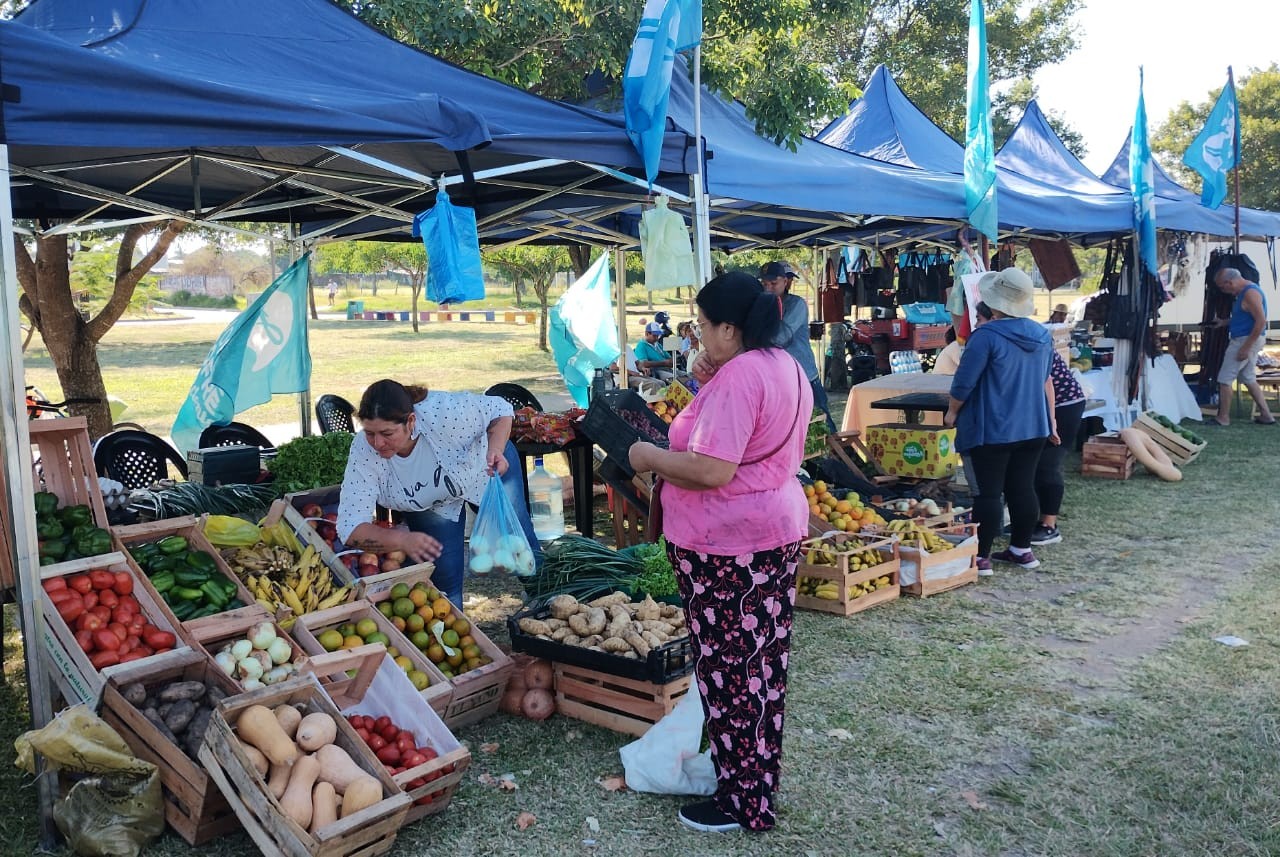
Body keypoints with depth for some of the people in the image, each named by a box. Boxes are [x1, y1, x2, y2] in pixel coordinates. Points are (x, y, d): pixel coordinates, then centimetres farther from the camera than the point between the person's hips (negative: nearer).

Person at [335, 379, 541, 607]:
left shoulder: (443, 412, -40)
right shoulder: (363, 451, -33)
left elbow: (500, 409, -21)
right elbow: (350, 528, -33)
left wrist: (495, 450, -39)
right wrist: (402, 540, -49)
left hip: (486, 468, -1)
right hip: (429, 505, 1)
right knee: (444, 582, -7)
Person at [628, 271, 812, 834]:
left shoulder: (734, 380, -21)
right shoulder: (787, 368, 10)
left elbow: (711, 471, -28)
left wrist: (649, 458, -12)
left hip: (727, 546, -10)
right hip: (778, 529, 10)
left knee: (728, 671, 2)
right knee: (764, 661, 18)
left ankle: (742, 801, 15)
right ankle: (762, 776, 32)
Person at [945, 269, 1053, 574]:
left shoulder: (986, 336, -17)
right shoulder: (1042, 336, 6)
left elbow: (964, 381, -14)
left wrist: (952, 412, 1)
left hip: (992, 429, -7)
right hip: (1033, 426, 7)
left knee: (988, 492, -2)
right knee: (1023, 488, 14)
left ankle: (981, 556, 2)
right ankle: (1021, 549, 23)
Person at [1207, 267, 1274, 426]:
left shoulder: (1250, 293, -19)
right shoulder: (1244, 291, 12)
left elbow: (1261, 321, -24)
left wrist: (1246, 347, -24)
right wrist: (1225, 322, 10)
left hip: (1246, 340, -10)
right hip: (1245, 340, 10)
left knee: (1225, 379, -4)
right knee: (1249, 379, 16)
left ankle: (1223, 417, 2)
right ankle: (1266, 415, 19)